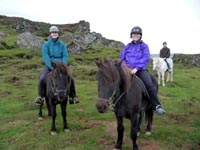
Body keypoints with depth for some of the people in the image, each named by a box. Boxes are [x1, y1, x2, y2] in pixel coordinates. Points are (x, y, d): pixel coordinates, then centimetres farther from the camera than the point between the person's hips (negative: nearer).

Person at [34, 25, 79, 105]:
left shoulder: (62, 44, 5)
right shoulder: (46, 44, 0)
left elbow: (65, 56, -1)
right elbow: (45, 57, -11)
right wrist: (52, 67, -23)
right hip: (49, 66, -1)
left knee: (71, 79, -14)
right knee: (42, 79, -27)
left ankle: (72, 97, 5)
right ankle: (40, 97, -12)